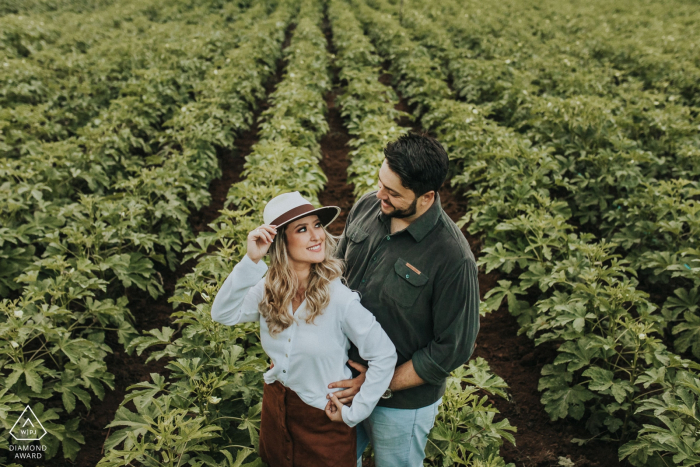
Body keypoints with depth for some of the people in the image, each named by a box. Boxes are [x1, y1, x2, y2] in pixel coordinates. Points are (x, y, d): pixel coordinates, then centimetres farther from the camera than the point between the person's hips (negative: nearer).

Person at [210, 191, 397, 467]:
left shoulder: (339, 298, -27)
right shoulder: (269, 288, -13)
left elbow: (384, 356, -22)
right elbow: (223, 314, -24)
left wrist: (354, 413, -15)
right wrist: (251, 261, -33)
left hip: (324, 417, -4)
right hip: (275, 403, 5)